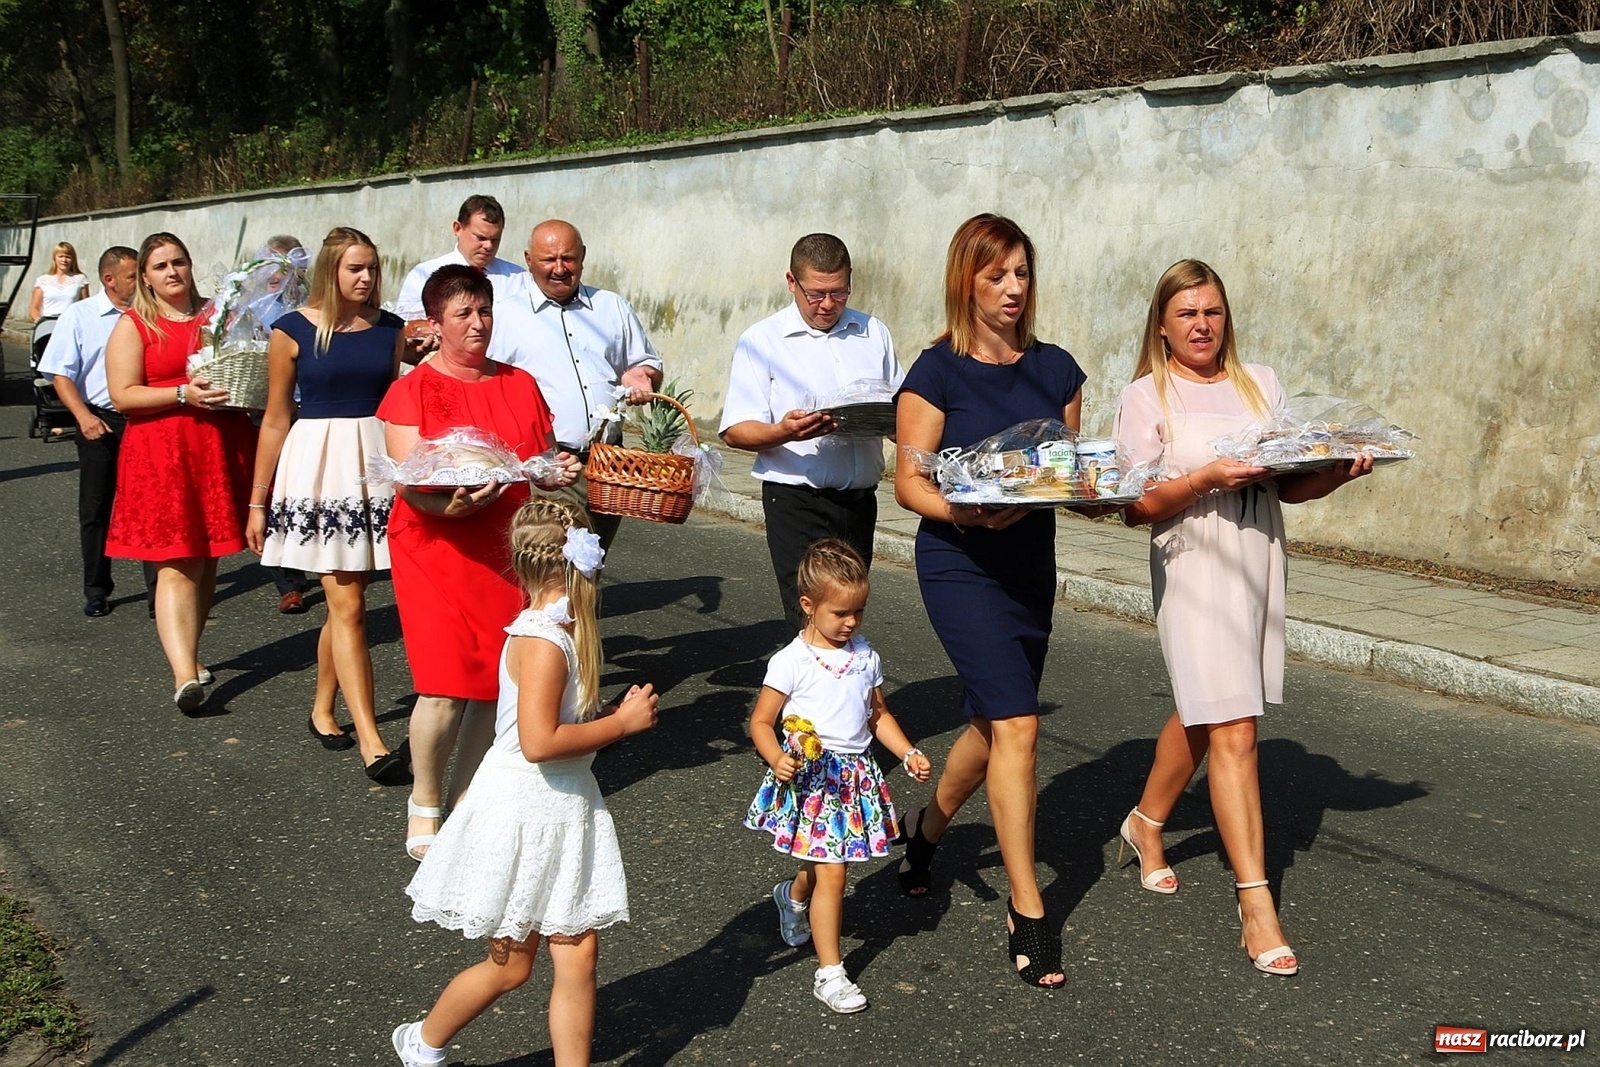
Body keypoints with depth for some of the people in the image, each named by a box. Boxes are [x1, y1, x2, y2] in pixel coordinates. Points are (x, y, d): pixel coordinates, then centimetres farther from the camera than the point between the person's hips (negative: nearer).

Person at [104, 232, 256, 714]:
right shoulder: (133, 326, 2)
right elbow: (122, 395, -7)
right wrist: (184, 394, -19)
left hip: (221, 449, 5)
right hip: (161, 453, -5)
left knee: (206, 560, 10)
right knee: (176, 565, -11)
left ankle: (188, 652, 25)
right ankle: (184, 675, -19)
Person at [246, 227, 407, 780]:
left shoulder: (390, 329, 7)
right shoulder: (293, 331, -2)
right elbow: (276, 419, 1)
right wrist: (257, 501, 2)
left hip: (377, 465, 4)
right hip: (319, 466, -4)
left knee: (345, 599, 9)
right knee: (348, 605, -7)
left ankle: (322, 709, 28)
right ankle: (371, 742, -8)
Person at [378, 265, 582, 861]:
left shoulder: (521, 386, 12)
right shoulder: (412, 391, -1)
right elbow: (408, 480, -9)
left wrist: (559, 475, -4)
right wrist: (450, 503, -29)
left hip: (509, 551, 4)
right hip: (436, 549, -4)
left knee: (500, 684, 3)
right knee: (445, 687, -10)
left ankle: (468, 798, 22)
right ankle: (424, 805, 12)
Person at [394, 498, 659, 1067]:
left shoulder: (562, 632, 4)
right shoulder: (542, 641, -23)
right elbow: (539, 742, -31)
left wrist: (620, 714, 1)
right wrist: (622, 724, -22)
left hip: (565, 811, 8)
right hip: (522, 813, -8)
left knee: (578, 955, 8)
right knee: (509, 966, 10)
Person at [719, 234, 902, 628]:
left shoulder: (874, 333, 13)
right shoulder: (761, 340, 0)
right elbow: (734, 430, -6)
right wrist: (784, 432, -27)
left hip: (860, 500, 5)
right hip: (797, 502, -4)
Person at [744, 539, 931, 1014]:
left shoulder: (866, 657, 5)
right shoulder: (791, 662, -12)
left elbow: (878, 715, 16)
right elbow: (761, 721, -7)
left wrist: (909, 752, 4)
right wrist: (777, 759, -24)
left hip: (856, 775, 6)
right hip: (811, 778, -6)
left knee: (821, 865, 19)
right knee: (830, 873, -7)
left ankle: (792, 896, 53)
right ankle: (830, 973, 4)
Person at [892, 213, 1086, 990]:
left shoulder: (1056, 369, 7)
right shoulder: (937, 372, -8)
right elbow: (909, 482, -10)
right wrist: (970, 513, -27)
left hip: (1031, 562, 6)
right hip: (961, 566, -6)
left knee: (991, 725, 16)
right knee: (1017, 724, -12)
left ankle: (928, 829, 44)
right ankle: (1027, 910, -2)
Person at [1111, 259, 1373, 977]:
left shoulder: (1260, 384, 12)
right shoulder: (1146, 397, -2)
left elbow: (1291, 487, 11)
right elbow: (1136, 508, -8)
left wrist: (1340, 472, -8)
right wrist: (1206, 478, -21)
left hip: (1260, 568, 5)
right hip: (1194, 572, -5)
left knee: (1202, 714, 18)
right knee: (1232, 733, -11)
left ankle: (1146, 824, 42)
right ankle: (1256, 907, -9)